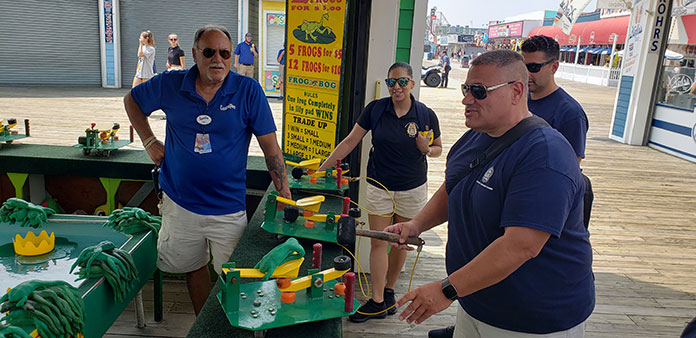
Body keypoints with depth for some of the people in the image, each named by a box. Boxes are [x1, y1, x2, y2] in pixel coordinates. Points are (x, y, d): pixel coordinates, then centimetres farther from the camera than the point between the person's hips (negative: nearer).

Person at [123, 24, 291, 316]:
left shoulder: (248, 91, -9)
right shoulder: (170, 85, -3)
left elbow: (269, 145, -8)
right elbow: (132, 101, 17)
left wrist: (285, 196, -10)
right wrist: (149, 141, 6)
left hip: (228, 209, -2)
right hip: (179, 204, 3)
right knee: (193, 269, 20)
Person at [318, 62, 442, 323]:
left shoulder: (426, 115, -5)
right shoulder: (375, 109, -4)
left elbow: (438, 148, 8)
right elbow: (350, 141, -2)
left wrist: (427, 149, -16)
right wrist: (323, 168, -5)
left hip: (412, 188, 0)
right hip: (379, 186, 0)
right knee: (378, 242, 1)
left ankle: (389, 290, 31)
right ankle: (377, 302, 10)